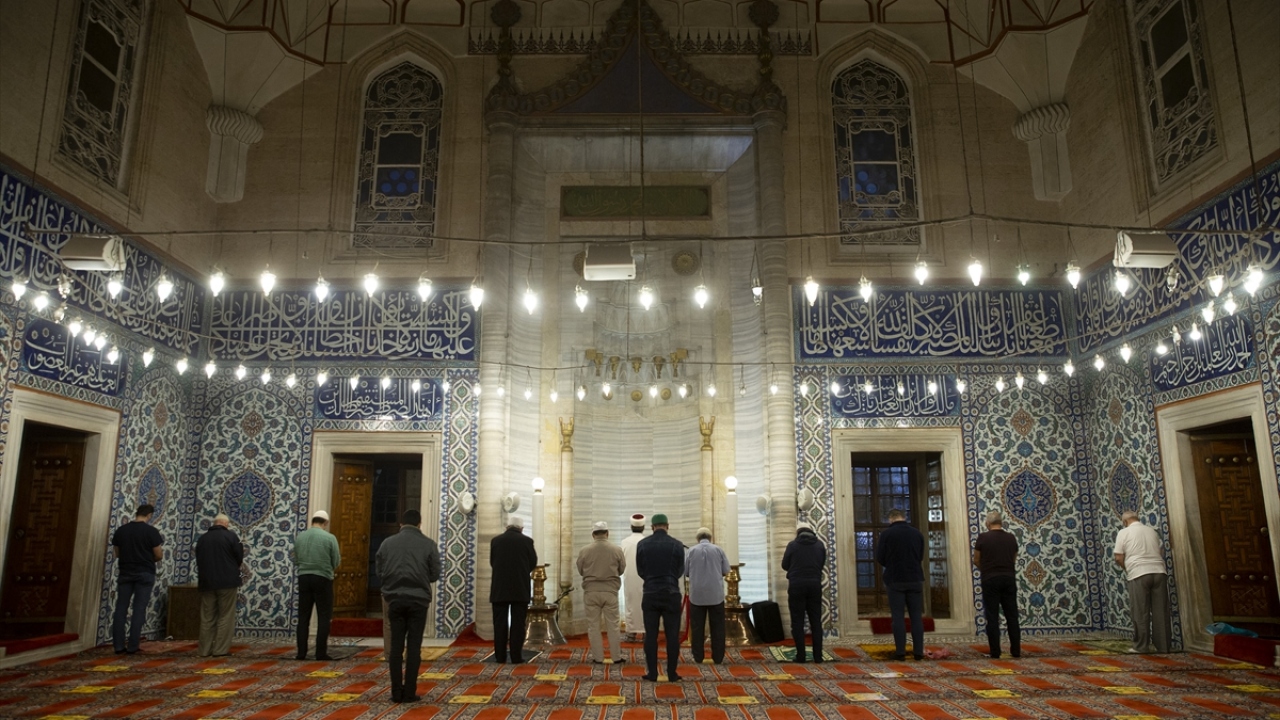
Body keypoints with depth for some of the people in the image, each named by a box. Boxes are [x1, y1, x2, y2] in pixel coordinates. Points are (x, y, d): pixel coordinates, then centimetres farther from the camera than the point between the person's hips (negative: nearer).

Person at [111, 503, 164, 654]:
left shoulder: (121, 530, 4)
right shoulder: (151, 531, -9)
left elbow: (117, 553, 13)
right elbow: (159, 555, -6)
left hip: (125, 573, 4)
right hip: (145, 574, -4)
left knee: (121, 608, 8)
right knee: (139, 610, 1)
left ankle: (118, 646, 5)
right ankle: (132, 646, 1)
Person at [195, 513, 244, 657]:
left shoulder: (202, 538, 10)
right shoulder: (230, 536, -5)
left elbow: (198, 561, 16)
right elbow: (239, 558, -4)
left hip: (206, 582, 5)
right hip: (227, 581, -5)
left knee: (207, 617, 10)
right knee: (225, 617, 0)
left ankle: (205, 649, 10)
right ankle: (221, 649, -2)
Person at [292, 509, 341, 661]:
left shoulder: (300, 537, 3)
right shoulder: (329, 538, -8)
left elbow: (295, 561, 7)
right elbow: (336, 563, -4)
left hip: (304, 578, 4)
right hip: (323, 579, -3)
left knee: (303, 617, 10)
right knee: (323, 617, 4)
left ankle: (301, 652, 11)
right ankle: (321, 652, 2)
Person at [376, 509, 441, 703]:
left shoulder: (387, 543, 3)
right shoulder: (428, 544, -2)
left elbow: (379, 572, 6)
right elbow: (435, 574, 0)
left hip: (395, 599, 2)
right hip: (418, 599, -2)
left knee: (396, 645, 8)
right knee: (414, 646, 3)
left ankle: (396, 691, 9)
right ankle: (409, 692, 4)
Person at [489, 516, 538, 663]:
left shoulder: (496, 540, 1)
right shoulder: (527, 541, -3)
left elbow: (492, 563, 9)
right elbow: (533, 563, 3)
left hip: (500, 588, 1)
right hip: (520, 588, -1)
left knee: (500, 623, 6)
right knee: (518, 623, 2)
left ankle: (500, 655, 7)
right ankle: (516, 656, 1)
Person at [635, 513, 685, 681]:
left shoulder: (642, 544, -2)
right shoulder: (677, 545, -5)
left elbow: (640, 571, 5)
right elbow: (680, 571, 5)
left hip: (650, 594, 1)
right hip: (672, 594, -1)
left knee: (651, 635, 6)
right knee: (672, 635, 6)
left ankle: (652, 673, 8)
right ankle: (672, 673, 8)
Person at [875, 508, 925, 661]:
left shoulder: (886, 533, -8)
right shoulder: (917, 533, 3)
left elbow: (880, 558, -4)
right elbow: (921, 556, 12)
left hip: (895, 580, -2)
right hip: (915, 579, 3)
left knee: (898, 616, 1)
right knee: (916, 616, 7)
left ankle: (900, 651, -1)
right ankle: (918, 651, 5)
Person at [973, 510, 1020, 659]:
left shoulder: (983, 538, -6)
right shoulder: (1011, 538, 5)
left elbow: (976, 560, 3)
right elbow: (1014, 559, 15)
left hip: (990, 580, -3)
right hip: (1009, 578, 3)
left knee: (992, 617, 1)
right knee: (1012, 616, 10)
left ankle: (995, 652, 1)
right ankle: (1016, 650, 12)